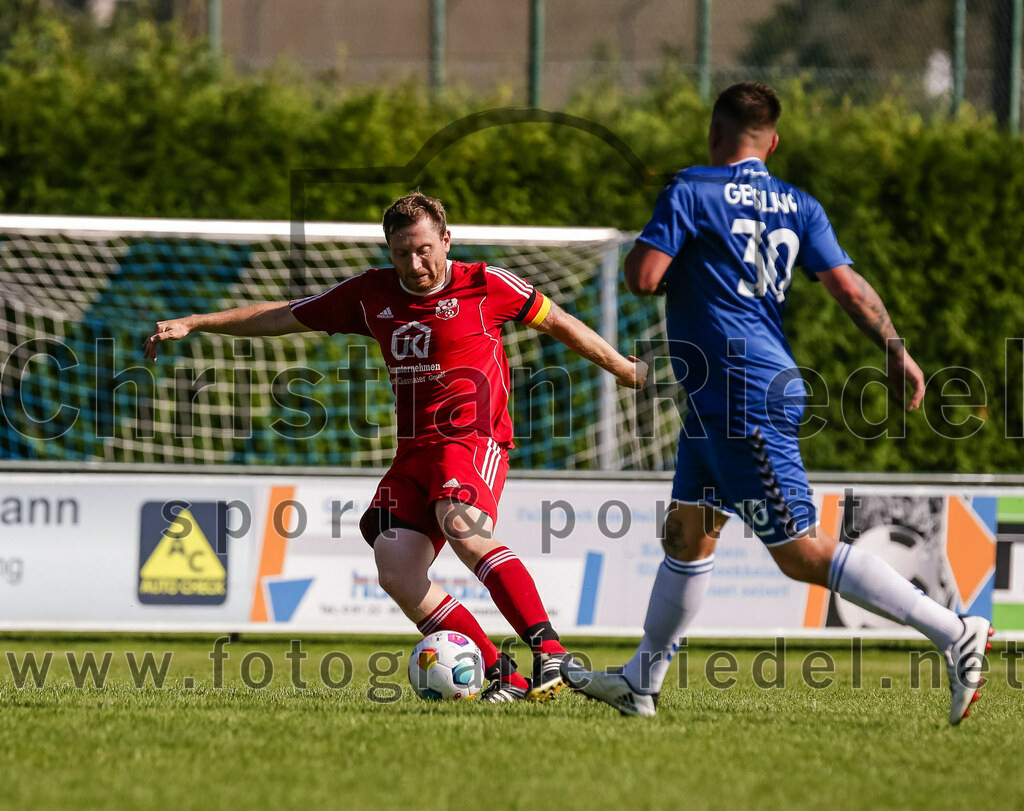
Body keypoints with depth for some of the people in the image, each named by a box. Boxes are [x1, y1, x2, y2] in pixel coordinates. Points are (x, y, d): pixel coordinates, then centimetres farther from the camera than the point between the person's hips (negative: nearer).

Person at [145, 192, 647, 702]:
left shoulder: (485, 286, 0)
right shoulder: (372, 294, 12)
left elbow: (558, 322, 13)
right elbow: (284, 317, 18)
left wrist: (623, 368, 20)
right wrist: (193, 324, 15)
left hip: (473, 436, -6)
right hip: (413, 450, 6)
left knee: (462, 527, -35)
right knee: (396, 574, -13)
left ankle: (549, 651, -37)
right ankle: (501, 676, -8)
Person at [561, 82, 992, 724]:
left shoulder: (692, 192, -10)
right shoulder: (798, 206, 8)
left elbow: (642, 278, -15)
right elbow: (847, 285, -1)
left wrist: (646, 249, 6)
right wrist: (897, 351, 3)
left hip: (744, 400, -9)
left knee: (802, 551, -9)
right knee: (688, 531, 17)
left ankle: (956, 634, -13)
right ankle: (642, 682, 25)